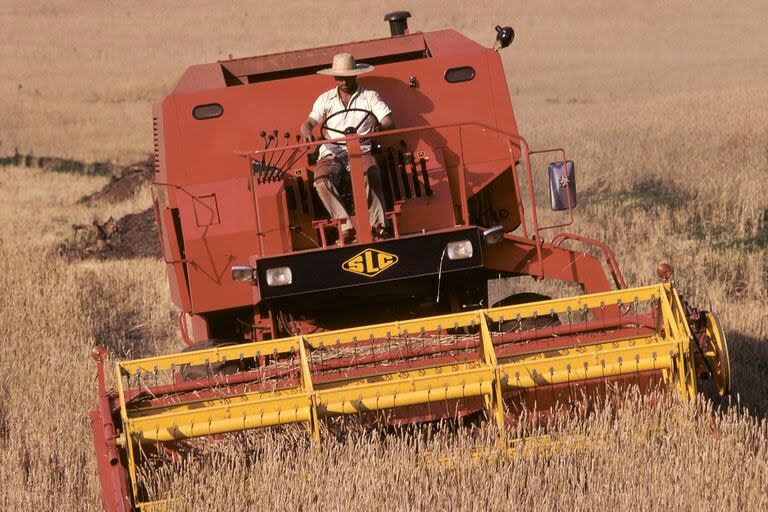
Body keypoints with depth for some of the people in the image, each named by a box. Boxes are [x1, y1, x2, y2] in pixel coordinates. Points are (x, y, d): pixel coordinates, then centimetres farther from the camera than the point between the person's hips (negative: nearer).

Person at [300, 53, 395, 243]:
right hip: (331, 153, 1)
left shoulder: (370, 97, 12)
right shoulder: (325, 99, 17)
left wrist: (380, 127, -26)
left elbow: (389, 122, 1)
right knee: (322, 181, -32)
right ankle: (346, 227, -31)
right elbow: (308, 122, 6)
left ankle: (377, 225, -29)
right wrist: (307, 133, -20)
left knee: (371, 176, -36)